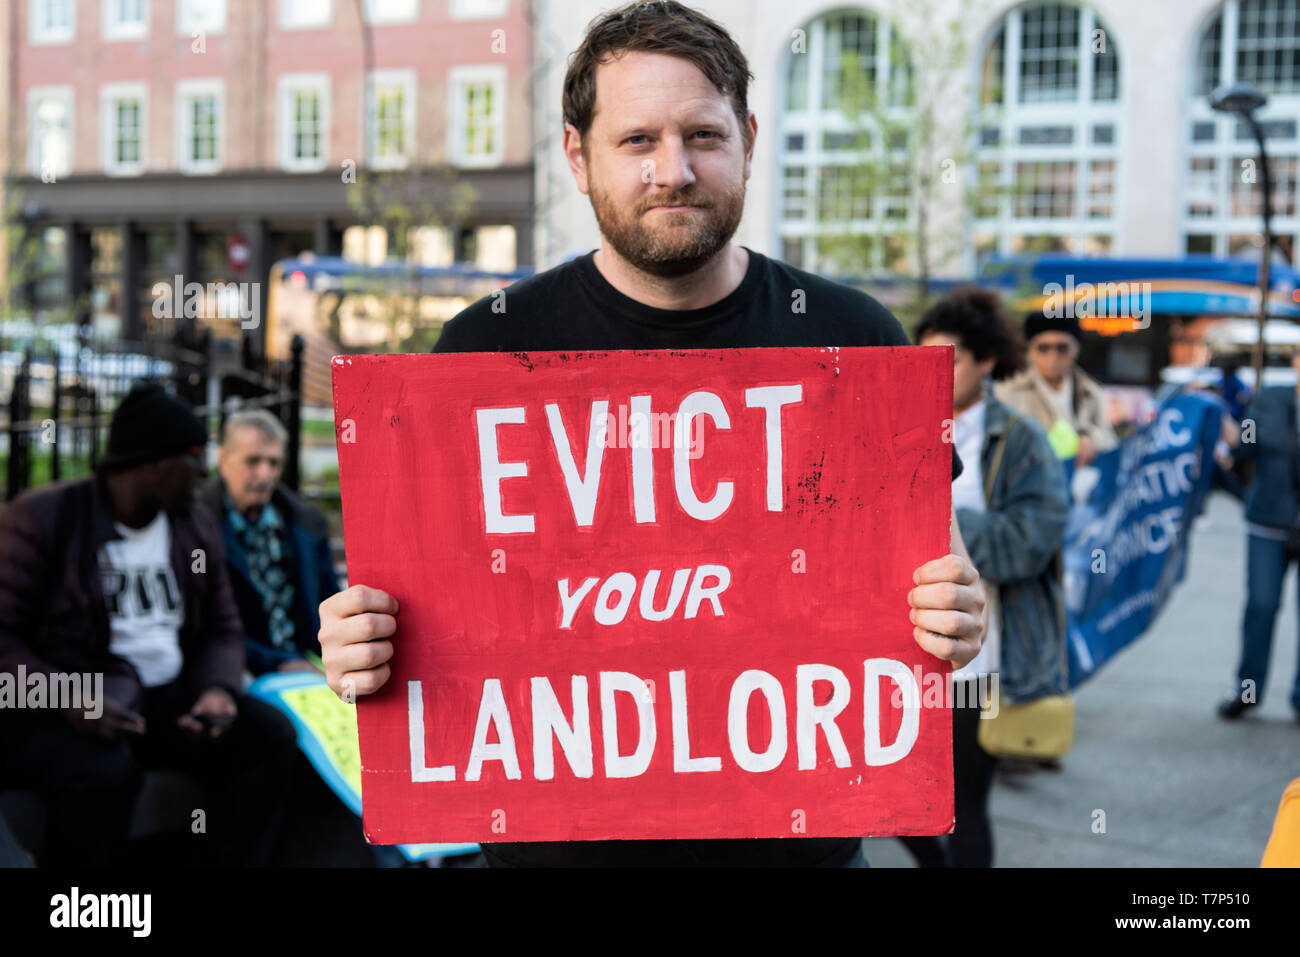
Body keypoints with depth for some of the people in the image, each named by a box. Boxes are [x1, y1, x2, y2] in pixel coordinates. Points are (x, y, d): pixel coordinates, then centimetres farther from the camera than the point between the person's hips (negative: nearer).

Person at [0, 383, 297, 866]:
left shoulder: (196, 525, 11)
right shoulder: (41, 518, -7)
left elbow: (223, 630, 14)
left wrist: (218, 689, -8)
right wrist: (67, 702, -27)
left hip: (170, 696, 5)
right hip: (58, 709, -5)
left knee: (270, 734, -18)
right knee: (104, 770, -36)